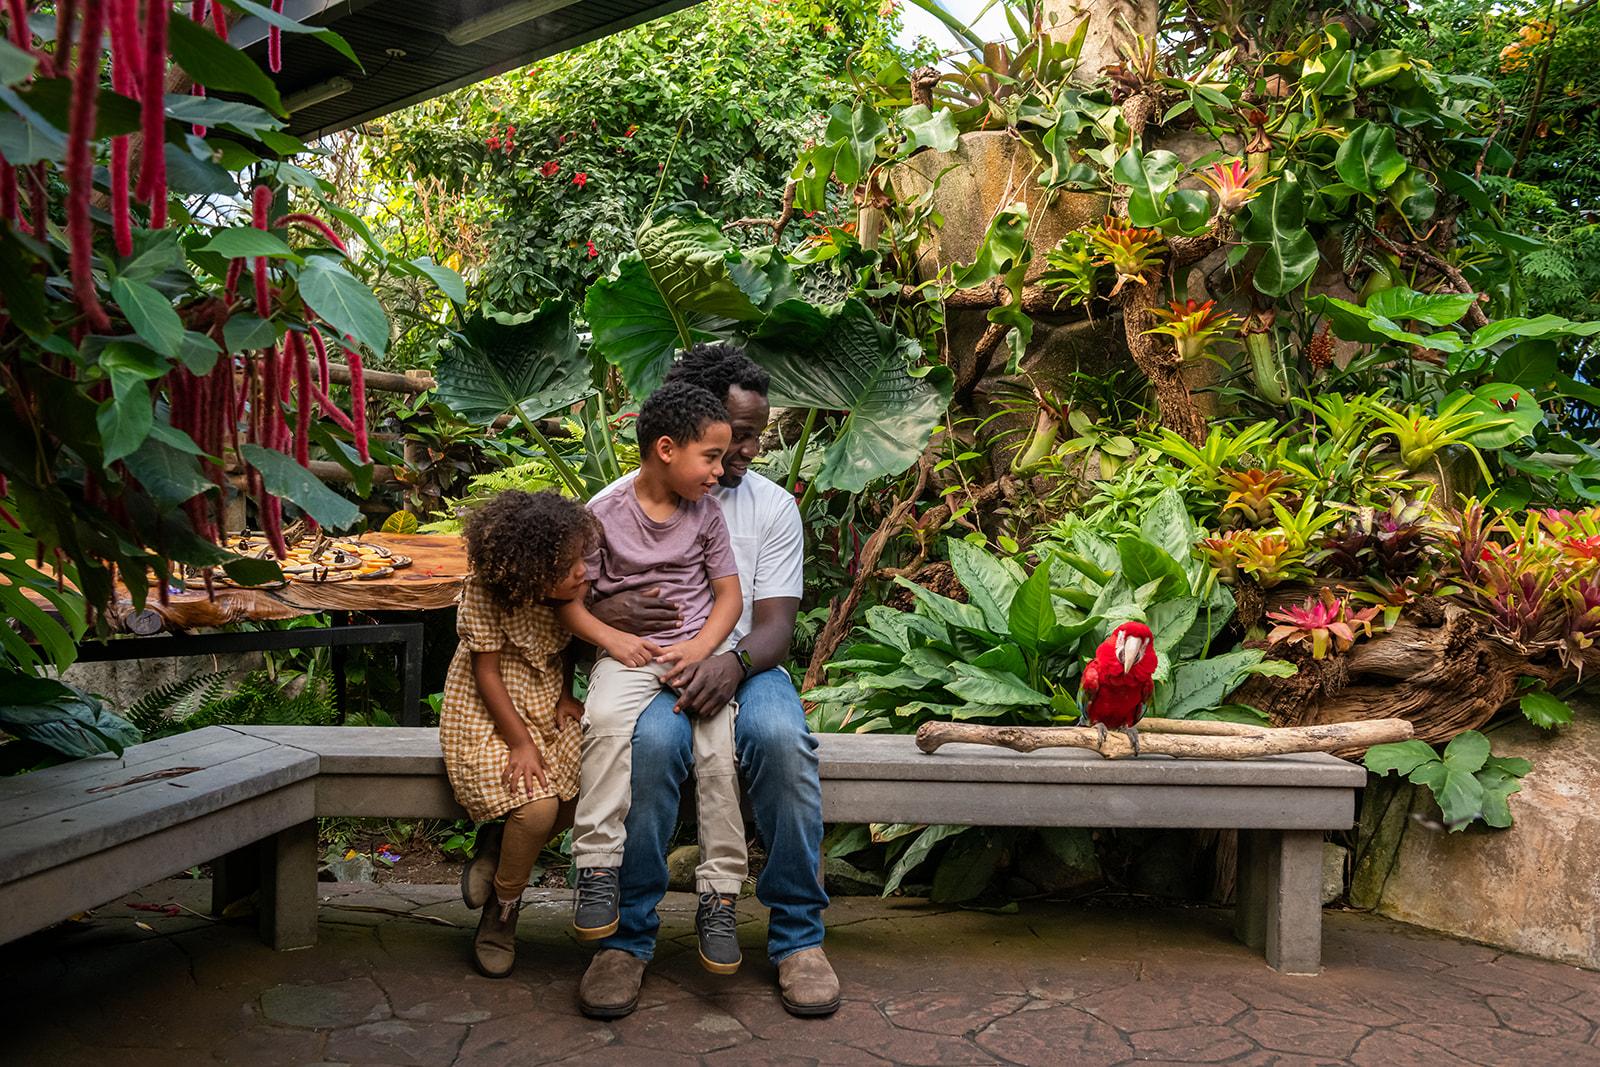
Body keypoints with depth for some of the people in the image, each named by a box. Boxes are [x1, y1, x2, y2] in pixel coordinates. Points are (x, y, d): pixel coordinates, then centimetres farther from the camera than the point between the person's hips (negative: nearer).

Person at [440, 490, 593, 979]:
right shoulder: (484, 594, -19)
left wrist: (565, 697, -1)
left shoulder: (564, 595, -2)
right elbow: (486, 673, -17)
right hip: (488, 719, -6)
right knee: (538, 806, -26)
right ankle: (501, 913, 1)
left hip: (546, 712, 6)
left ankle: (493, 850, 9)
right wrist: (520, 743, -19)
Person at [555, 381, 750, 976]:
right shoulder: (605, 515, 1)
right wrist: (611, 637, -13)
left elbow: (729, 594, 9)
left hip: (696, 652, 2)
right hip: (628, 654, -1)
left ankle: (719, 896, -14)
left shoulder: (705, 515, 9)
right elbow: (569, 600, 3)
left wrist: (701, 647, -8)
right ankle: (599, 869, -24)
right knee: (608, 719, -33)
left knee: (717, 746, -22)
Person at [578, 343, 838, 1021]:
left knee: (781, 737, -34)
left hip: (742, 666, 1)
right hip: (645, 669, -1)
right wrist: (604, 615, -19)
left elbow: (775, 626, -1)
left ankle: (798, 935, -17)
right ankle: (626, 938, -19)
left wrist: (733, 661, -24)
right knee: (653, 742, -37)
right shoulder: (617, 503, 4)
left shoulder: (772, 506, 7)